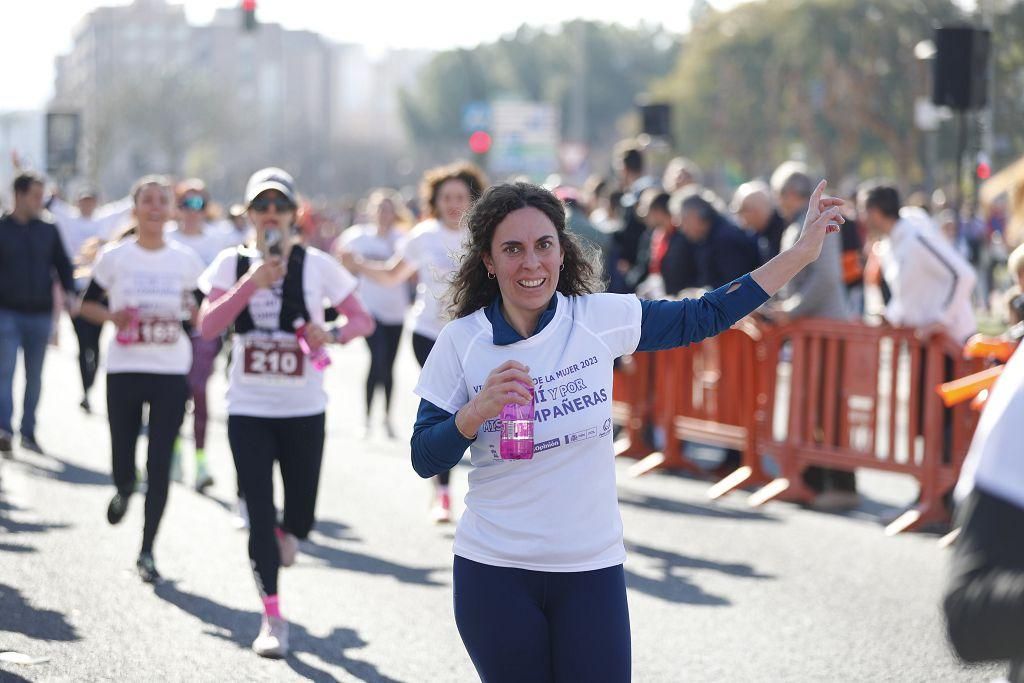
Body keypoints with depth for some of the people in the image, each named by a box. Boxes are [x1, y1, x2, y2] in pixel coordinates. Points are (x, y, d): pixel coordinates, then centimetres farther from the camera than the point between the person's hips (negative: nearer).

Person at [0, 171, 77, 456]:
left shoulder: (48, 230, 7)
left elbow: (62, 264, 12)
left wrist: (69, 292, -4)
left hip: (40, 314, 3)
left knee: (34, 376, 9)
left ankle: (28, 430, 17)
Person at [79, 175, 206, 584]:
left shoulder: (185, 260, 4)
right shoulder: (115, 257, -1)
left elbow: (197, 307, 15)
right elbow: (88, 303, 7)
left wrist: (191, 310, -8)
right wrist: (112, 317, -12)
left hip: (172, 370, 1)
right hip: (125, 369, -1)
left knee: (160, 464, -3)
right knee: (123, 457, 2)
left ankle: (147, 551, 8)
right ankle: (124, 489, 42)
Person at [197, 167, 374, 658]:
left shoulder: (316, 264, -1)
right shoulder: (232, 263, 1)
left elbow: (363, 320, 1)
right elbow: (208, 326, -11)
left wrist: (332, 334, -20)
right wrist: (252, 282, -21)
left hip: (303, 409, 0)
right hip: (248, 409, 0)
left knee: (300, 514, 5)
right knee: (259, 513, -6)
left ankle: (287, 533, 44)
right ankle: (272, 618, 4)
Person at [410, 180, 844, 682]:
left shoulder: (599, 319, -4)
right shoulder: (461, 341, -5)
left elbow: (703, 317, 5)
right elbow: (424, 460, -2)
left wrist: (801, 253, 1)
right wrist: (479, 409, -20)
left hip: (593, 570, 1)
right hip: (495, 574, -1)